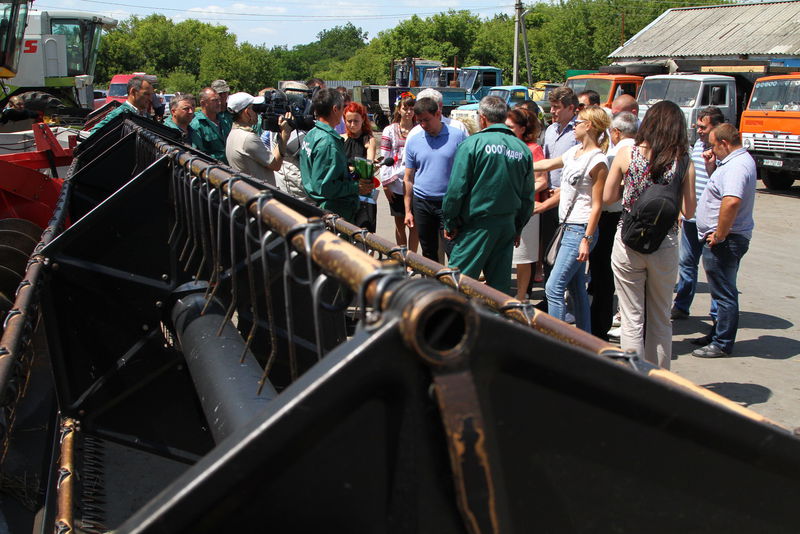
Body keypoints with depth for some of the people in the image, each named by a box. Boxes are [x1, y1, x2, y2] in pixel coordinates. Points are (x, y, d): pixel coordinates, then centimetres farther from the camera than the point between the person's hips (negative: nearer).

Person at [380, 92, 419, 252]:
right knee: (400, 223, 8)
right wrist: (385, 184, -2)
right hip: (396, 185, 1)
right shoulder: (389, 131, 5)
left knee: (414, 224, -1)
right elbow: (384, 159, 4)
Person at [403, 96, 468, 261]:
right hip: (422, 203, 3)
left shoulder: (458, 135, -4)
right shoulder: (413, 139, 5)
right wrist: (408, 210, 7)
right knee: (428, 252, 13)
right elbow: (408, 178, 9)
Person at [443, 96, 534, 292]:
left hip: (477, 225, -5)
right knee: (500, 284, 12)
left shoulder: (472, 144, -9)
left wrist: (450, 223, 0)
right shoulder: (523, 149, 6)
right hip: (508, 225, 5)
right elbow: (528, 196, 11)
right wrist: (518, 228, 20)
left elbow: (456, 189, -11)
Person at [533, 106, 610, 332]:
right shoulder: (575, 152, 11)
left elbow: (597, 205, -16)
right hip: (568, 227, 9)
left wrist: (587, 239, -18)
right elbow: (546, 165, 27)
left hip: (580, 230, -9)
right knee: (576, 288, 14)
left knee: (553, 288, -10)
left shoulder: (597, 161, -14)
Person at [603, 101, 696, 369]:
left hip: (628, 243, -1)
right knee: (661, 320, 17)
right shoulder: (683, 163, -7)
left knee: (632, 319, 8)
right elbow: (688, 211, -2)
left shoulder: (626, 153, -7)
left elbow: (608, 197, 0)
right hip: (665, 245, 1)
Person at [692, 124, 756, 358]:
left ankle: (722, 345, 8)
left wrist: (720, 235, -28)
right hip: (726, 239, 11)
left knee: (724, 294, -1)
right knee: (723, 292, 20)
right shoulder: (740, 160, 13)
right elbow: (721, 188, 26)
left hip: (724, 241, -11)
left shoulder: (736, 166, -22)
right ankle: (718, 336, 32)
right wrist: (711, 167, 9)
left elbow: (731, 201, -36)